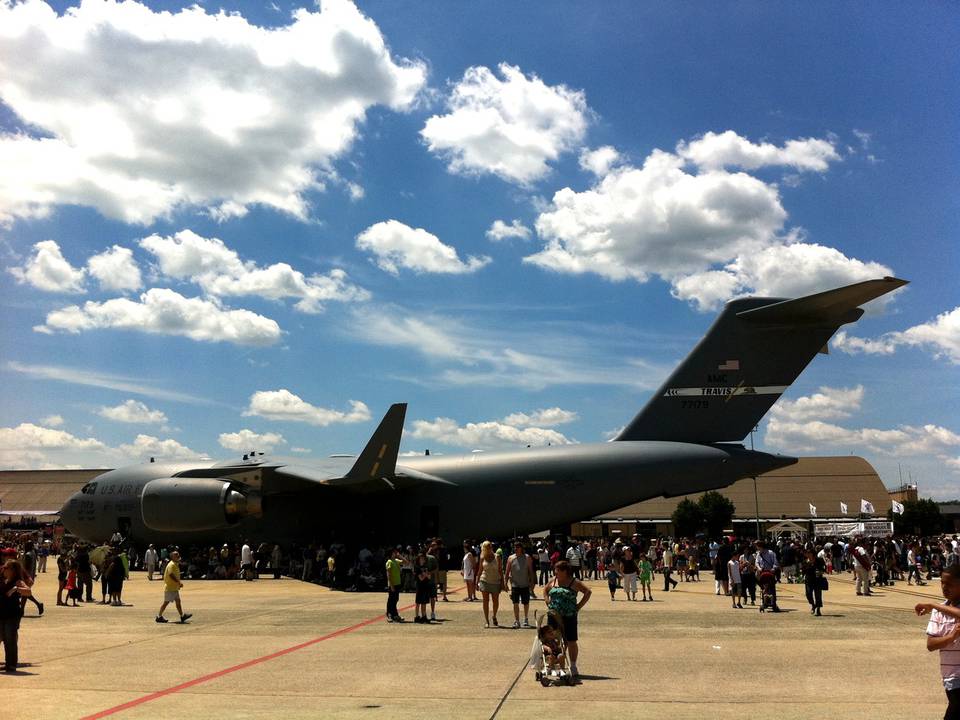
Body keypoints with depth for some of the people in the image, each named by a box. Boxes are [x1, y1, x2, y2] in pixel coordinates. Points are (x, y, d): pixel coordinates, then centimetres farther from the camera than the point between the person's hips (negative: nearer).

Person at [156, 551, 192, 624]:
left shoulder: (176, 565, 14)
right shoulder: (171, 564, -17)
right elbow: (171, 574, -27)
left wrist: (179, 583, 12)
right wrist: (178, 582, -25)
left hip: (174, 587, 10)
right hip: (169, 588, -10)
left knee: (178, 601, 10)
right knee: (166, 602, -3)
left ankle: (182, 616, 12)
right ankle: (159, 616, 6)